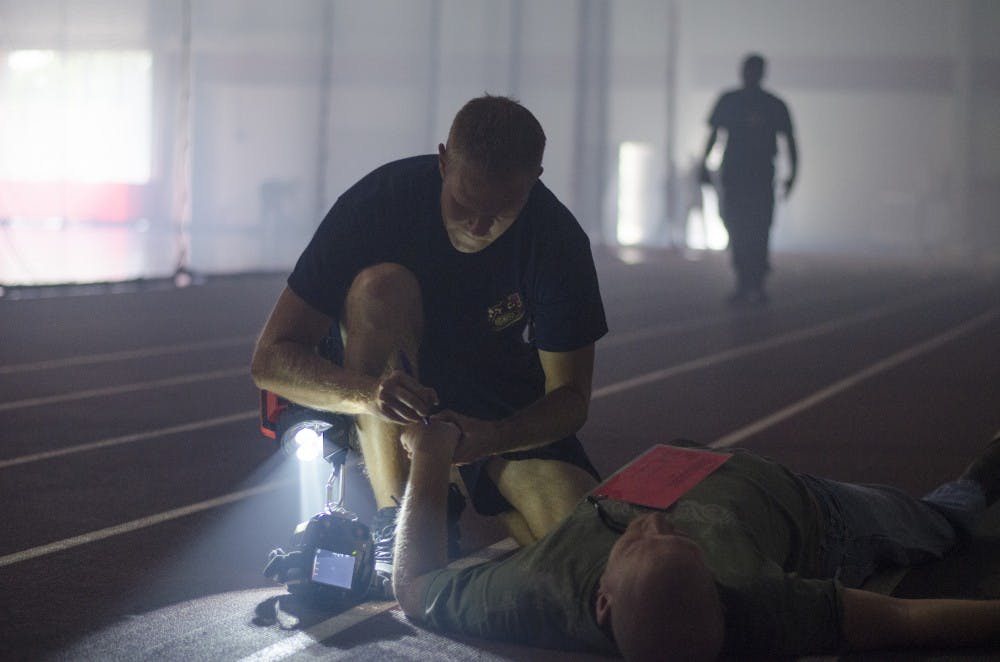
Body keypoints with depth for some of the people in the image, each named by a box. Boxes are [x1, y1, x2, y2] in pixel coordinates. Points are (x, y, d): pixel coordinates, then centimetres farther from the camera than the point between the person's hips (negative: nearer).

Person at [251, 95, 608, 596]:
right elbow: (271, 359, -24)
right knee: (382, 285, -33)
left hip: (506, 414, 1)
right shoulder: (382, 199, -24)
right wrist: (366, 394, -45)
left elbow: (570, 396, -14)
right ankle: (393, 522, -29)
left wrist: (493, 437, -36)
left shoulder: (558, 239, -19)